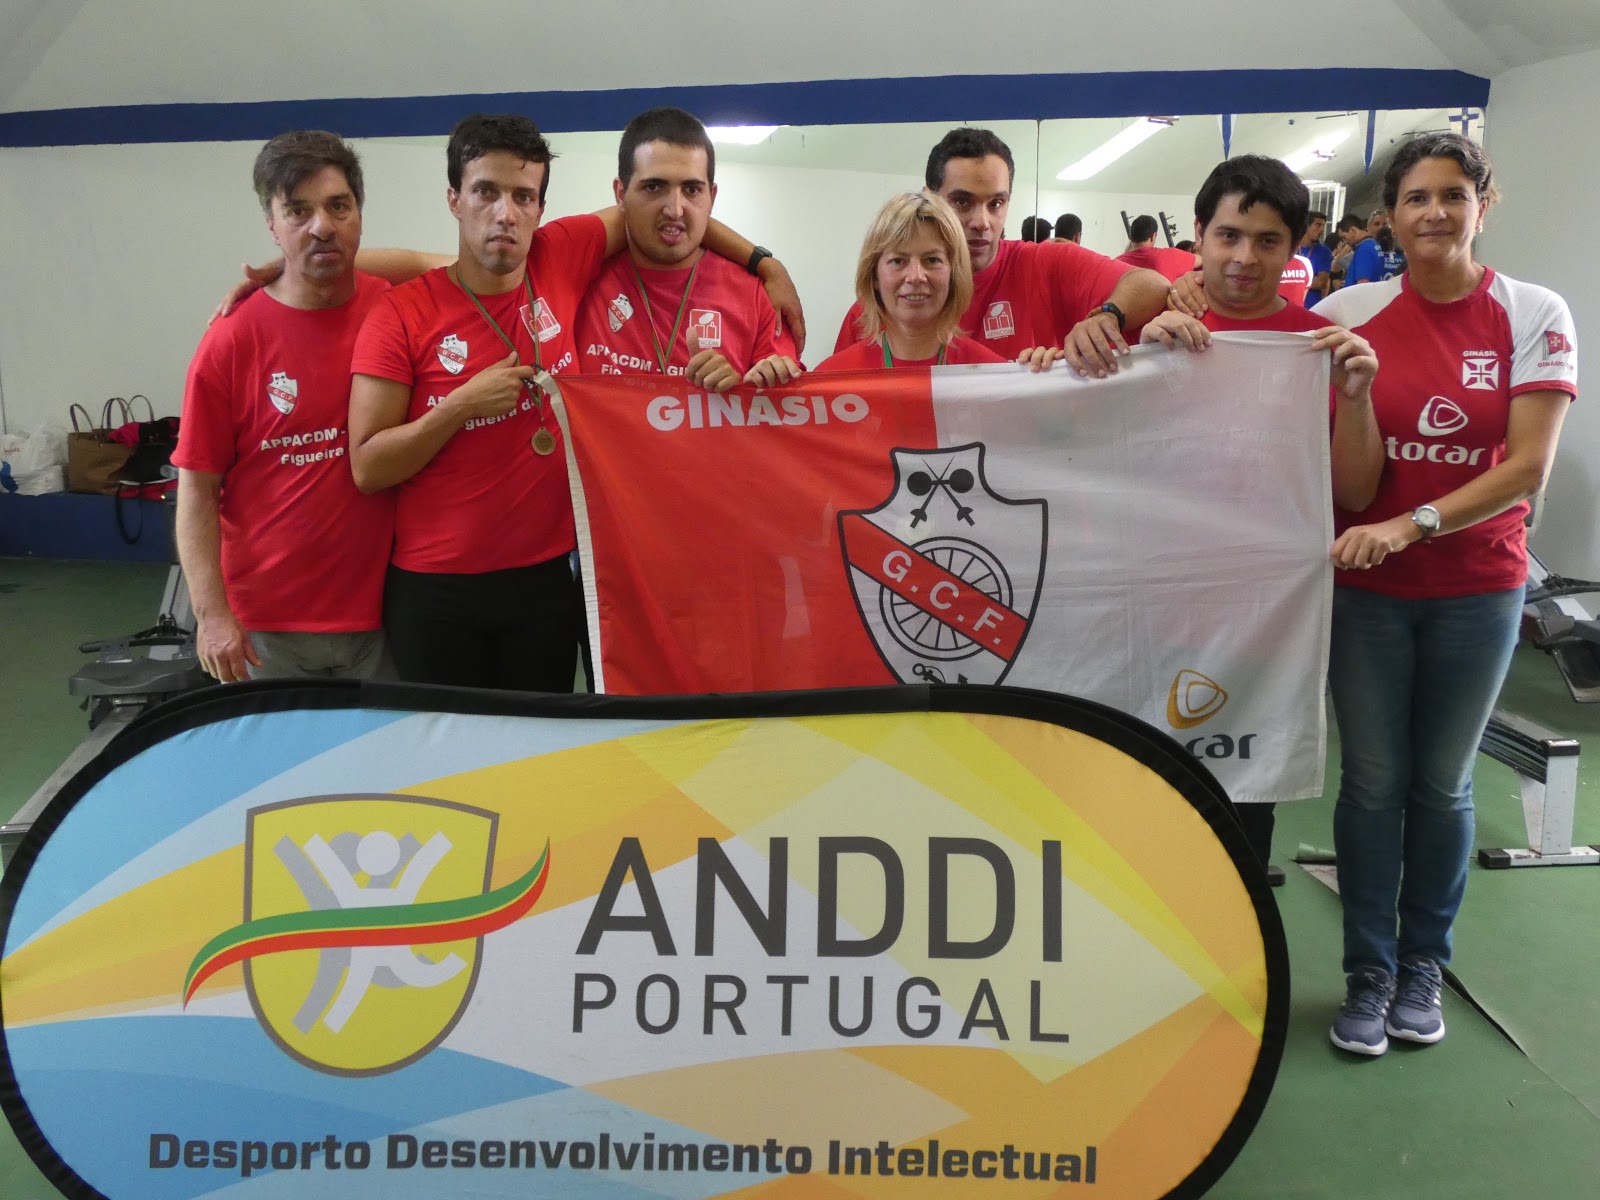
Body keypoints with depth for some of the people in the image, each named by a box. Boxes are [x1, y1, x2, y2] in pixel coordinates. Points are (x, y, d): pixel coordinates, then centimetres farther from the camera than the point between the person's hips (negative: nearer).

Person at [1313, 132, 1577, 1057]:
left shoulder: (1535, 316, -4)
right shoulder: (1348, 313, -3)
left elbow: (1529, 468, -11)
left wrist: (1411, 525, -22)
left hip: (1477, 587, 0)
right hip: (1366, 586, 0)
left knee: (1443, 783, 11)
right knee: (1372, 780, 4)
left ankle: (1424, 964, 29)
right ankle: (1369, 971, 19)